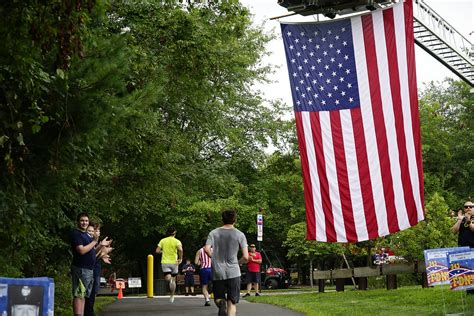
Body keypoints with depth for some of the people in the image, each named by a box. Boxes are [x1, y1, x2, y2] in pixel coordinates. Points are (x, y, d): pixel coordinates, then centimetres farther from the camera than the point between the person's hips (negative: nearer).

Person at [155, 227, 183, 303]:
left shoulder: (163, 241, 5)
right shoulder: (176, 241, -3)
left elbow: (157, 251, 0)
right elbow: (180, 249, -22)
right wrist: (180, 258, -10)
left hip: (165, 262, 0)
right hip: (174, 262, 0)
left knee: (168, 278, -6)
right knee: (173, 279, 14)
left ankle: (170, 279, -40)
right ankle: (172, 296, 17)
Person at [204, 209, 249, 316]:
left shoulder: (213, 233, 4)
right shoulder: (239, 234, 0)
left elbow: (207, 249, -12)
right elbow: (246, 257, -6)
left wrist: (215, 258, 7)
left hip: (217, 272, 1)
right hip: (233, 272, -1)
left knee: (218, 298, 15)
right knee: (232, 303, 6)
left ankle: (221, 304, -19)